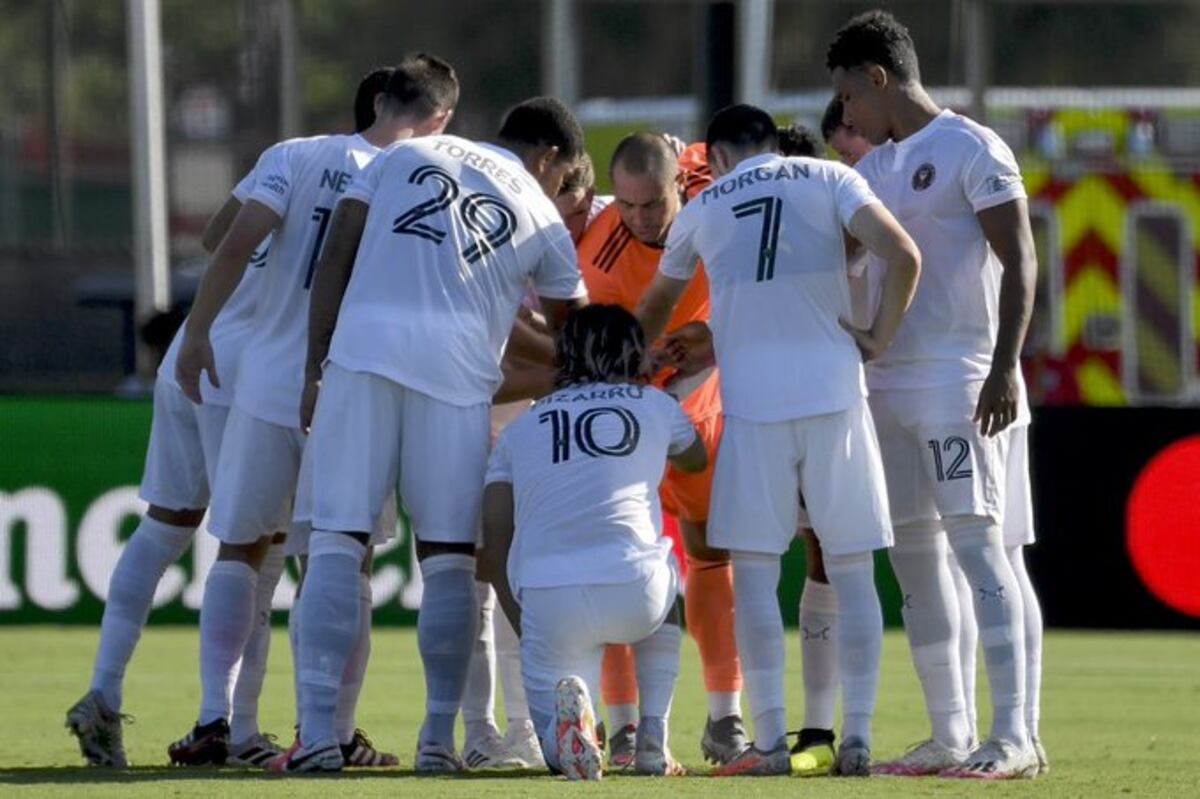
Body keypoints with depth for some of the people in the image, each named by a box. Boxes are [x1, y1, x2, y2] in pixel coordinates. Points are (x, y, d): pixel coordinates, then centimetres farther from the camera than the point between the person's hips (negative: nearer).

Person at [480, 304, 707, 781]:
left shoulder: (521, 429, 20)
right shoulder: (654, 405, 18)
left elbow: (495, 548, 14)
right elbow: (696, 459, 43)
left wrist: (525, 630, 23)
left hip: (547, 598, 0)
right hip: (633, 591, 0)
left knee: (559, 752, 19)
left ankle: (566, 703, -19)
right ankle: (653, 741, 24)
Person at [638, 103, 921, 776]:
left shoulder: (702, 210, 14)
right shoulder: (827, 180, 8)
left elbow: (656, 307, 30)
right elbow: (903, 255, -8)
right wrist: (880, 338, 4)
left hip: (752, 399, 0)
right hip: (833, 387, 0)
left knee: (755, 570, 4)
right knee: (852, 571, 5)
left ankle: (771, 741, -2)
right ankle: (858, 738, 2)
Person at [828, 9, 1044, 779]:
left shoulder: (973, 151, -6)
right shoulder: (873, 170, 17)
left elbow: (1020, 264, -11)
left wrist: (1005, 366, -20)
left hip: (962, 385, -8)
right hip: (888, 385, 8)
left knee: (983, 550, -13)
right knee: (917, 563, 7)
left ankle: (1016, 736, -17)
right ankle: (951, 736, 11)